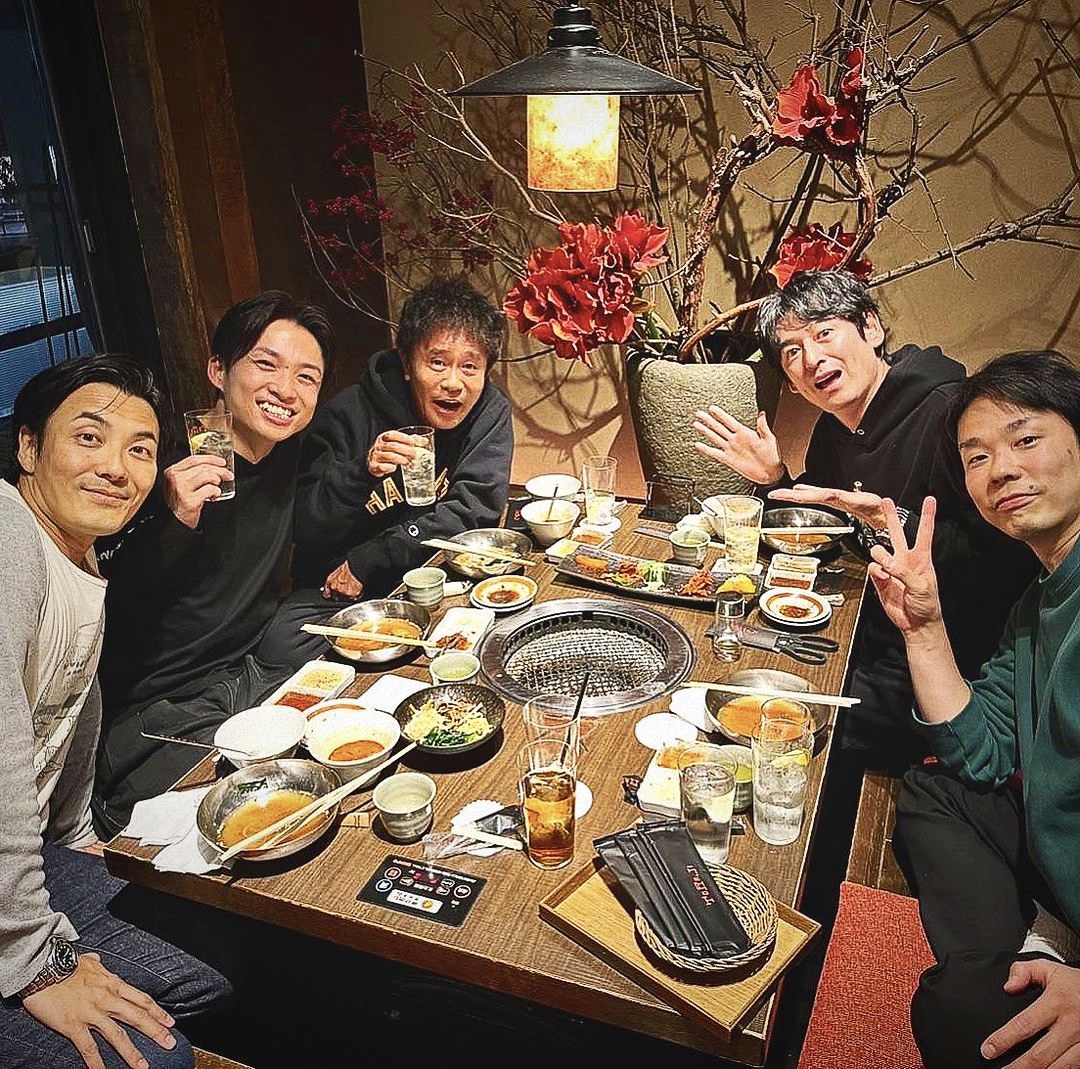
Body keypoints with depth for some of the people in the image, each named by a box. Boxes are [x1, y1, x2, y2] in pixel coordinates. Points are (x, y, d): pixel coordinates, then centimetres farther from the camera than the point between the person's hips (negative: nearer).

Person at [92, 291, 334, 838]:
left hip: (254, 675, 7)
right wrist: (172, 523, -33)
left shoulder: (287, 455, 4)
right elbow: (102, 615, -20)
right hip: (155, 714, -7)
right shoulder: (164, 463, -18)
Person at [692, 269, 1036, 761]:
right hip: (869, 635, 8)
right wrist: (774, 480, 0)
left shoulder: (950, 416, -22)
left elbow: (1005, 562, -25)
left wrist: (894, 522, -34)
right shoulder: (834, 428, 5)